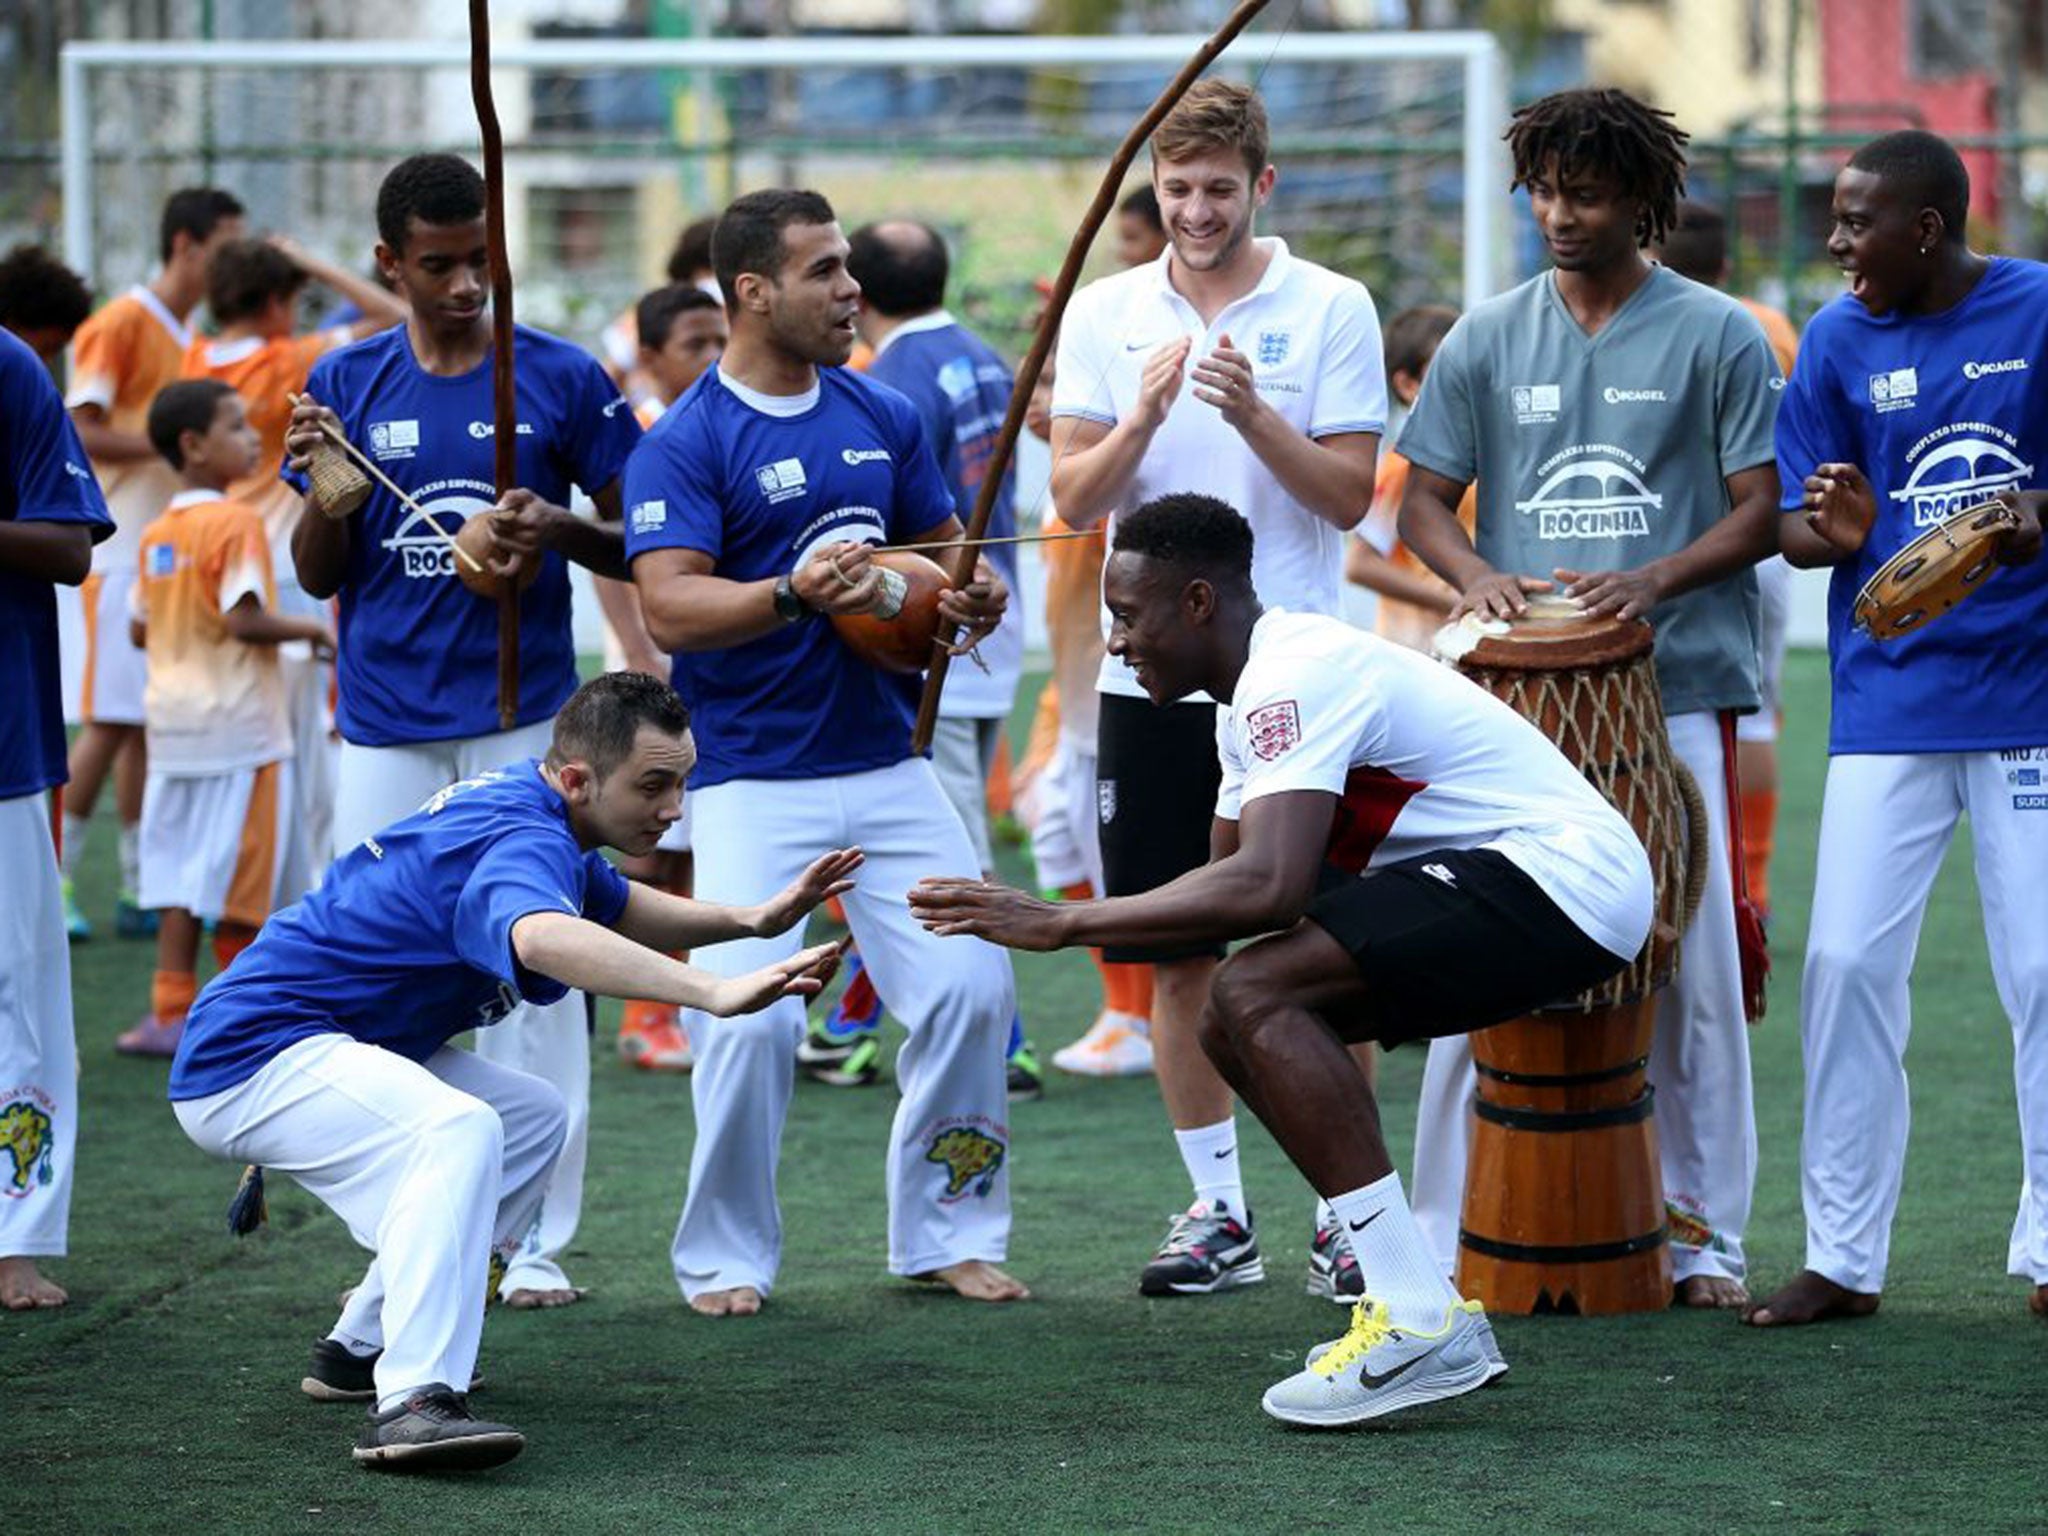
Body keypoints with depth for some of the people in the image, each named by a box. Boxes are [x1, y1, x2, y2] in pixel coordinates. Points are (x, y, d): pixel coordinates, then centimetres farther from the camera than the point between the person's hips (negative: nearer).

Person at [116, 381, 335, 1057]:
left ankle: (171, 1011, 3)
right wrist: (311, 630, -7)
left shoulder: (158, 532, 10)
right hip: (239, 723, -7)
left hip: (174, 722, 7)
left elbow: (139, 627, 14)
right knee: (240, 875, 3)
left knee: (179, 874, 7)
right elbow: (245, 619, -21)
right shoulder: (235, 524, -14)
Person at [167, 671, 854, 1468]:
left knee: (534, 1117, 23)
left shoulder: (519, 802, 7)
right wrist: (715, 992, -59)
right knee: (458, 1128, -34)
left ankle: (360, 1350, 21)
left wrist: (751, 920, 6)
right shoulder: (519, 839, -25)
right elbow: (541, 937, -49)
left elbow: (618, 911, 24)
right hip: (252, 1052, -11)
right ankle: (412, 1403, -41)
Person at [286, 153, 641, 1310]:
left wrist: (560, 530, -16)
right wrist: (318, 485, -12)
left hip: (523, 722, -2)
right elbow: (320, 576, 8)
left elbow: (642, 549, 3)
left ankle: (540, 1244, 3)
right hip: (385, 727, 2)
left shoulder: (563, 380, 0)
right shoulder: (347, 386, 6)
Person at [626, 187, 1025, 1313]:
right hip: (754, 783, -5)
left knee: (971, 987, -3)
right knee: (753, 1015, -13)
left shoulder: (882, 417, 10)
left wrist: (979, 597, -3)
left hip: (888, 764, 5)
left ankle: (945, 1233, 14)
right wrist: (795, 595, -33)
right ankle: (725, 1256, 7)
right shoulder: (684, 443, -7)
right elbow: (670, 608, -17)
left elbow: (945, 545, 20)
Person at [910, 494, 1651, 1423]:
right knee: (1237, 1022, 11)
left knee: (1256, 995, -21)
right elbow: (1225, 878, 20)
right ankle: (1427, 1312, 10)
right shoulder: (1257, 691, 17)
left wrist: (1063, 923, -25)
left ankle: (1419, 1326, -22)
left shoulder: (1294, 677, -17)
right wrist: (1046, 918, 7)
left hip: (1563, 878, -11)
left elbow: (1267, 887, -30)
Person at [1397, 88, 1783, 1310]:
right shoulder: (1488, 342, 10)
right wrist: (1477, 577, -9)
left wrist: (1653, 580, -15)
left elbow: (1763, 512, 1)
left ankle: (1706, 1238, 11)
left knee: (1693, 972, 1)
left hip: (1679, 697, -2)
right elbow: (1424, 500, 13)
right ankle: (1446, 1240, 6)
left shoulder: (1718, 336, 3)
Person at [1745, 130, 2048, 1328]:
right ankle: (1843, 1258, 5)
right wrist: (1832, 531, -18)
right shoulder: (1838, 342, 3)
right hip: (1889, 703, 2)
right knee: (1848, 963, -3)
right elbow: (1793, 523, 5)